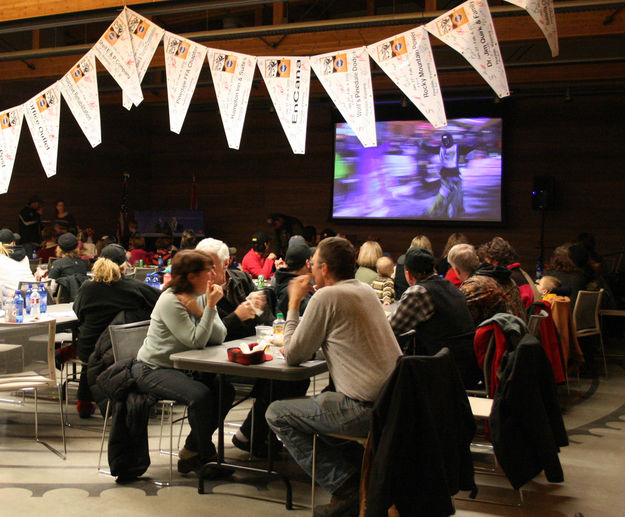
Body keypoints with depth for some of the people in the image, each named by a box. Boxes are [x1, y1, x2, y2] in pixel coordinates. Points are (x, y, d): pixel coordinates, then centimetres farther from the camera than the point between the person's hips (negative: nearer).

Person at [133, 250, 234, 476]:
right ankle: (206, 455, -4)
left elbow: (219, 337, -8)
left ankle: (192, 452, 5)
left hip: (183, 367, 8)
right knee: (200, 395, -29)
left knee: (225, 390, -12)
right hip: (153, 370, -8)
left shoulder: (201, 297, 3)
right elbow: (197, 341, -24)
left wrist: (199, 311, -21)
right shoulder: (170, 301, -19)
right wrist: (210, 307, -25)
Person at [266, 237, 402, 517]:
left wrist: (294, 303, 5)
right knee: (317, 403, 31)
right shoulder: (366, 291, 14)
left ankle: (346, 486, 2)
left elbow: (293, 356, -4)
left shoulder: (327, 297, -11)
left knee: (277, 414, 4)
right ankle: (360, 476, 23)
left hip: (366, 409, -9)